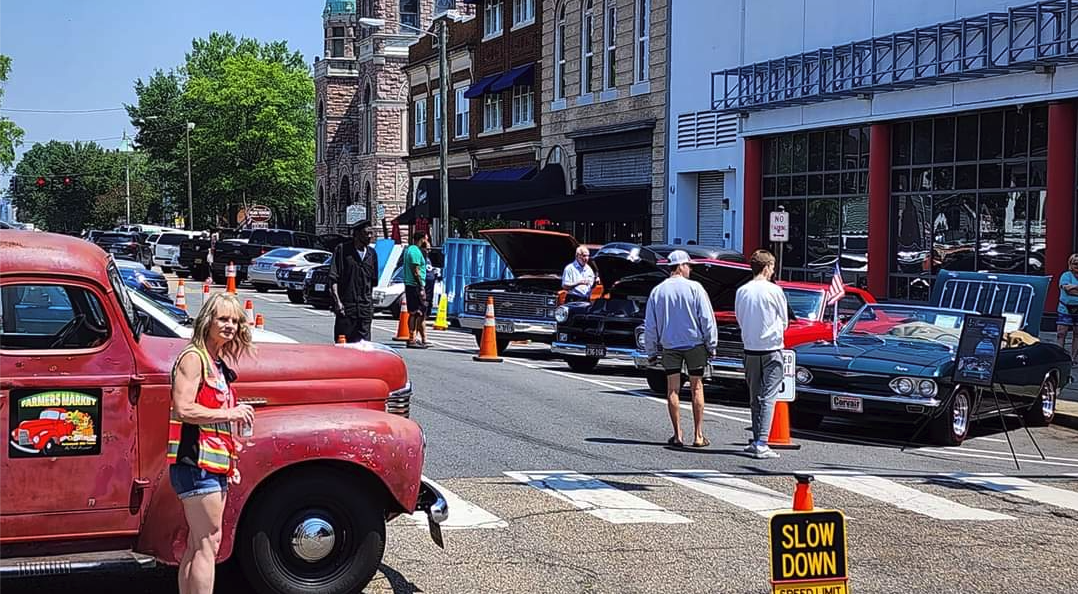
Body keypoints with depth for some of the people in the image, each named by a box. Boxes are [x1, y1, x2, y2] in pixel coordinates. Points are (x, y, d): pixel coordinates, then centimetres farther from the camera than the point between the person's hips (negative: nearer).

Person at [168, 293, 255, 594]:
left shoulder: (218, 363, 19)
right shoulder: (193, 358, -9)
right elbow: (183, 409, -21)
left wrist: (231, 462, 20)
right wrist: (229, 413, -18)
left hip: (214, 464, 9)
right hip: (196, 462, -9)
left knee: (197, 545, 11)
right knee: (209, 542, -9)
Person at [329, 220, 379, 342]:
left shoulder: (372, 253, 13)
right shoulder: (342, 249, -3)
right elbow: (333, 278, -6)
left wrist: (371, 300, 14)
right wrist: (337, 301, -15)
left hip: (365, 308, 4)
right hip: (346, 305, -4)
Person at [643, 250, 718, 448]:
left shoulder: (657, 291, 1)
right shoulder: (694, 288, -8)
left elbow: (650, 325, 5)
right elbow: (707, 319, -7)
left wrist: (651, 351, 13)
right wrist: (711, 344, 2)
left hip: (669, 345, 2)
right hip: (694, 344, -2)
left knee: (672, 390, 6)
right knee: (697, 388, 6)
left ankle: (677, 435, 5)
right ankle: (698, 435, 5)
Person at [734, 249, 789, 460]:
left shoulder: (741, 292, 2)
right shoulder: (774, 291, -10)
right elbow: (784, 322, 2)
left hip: (750, 350, 4)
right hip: (771, 349, -4)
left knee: (754, 397, 14)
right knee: (769, 397, -4)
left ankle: (756, 441, 17)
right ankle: (761, 444, -12)